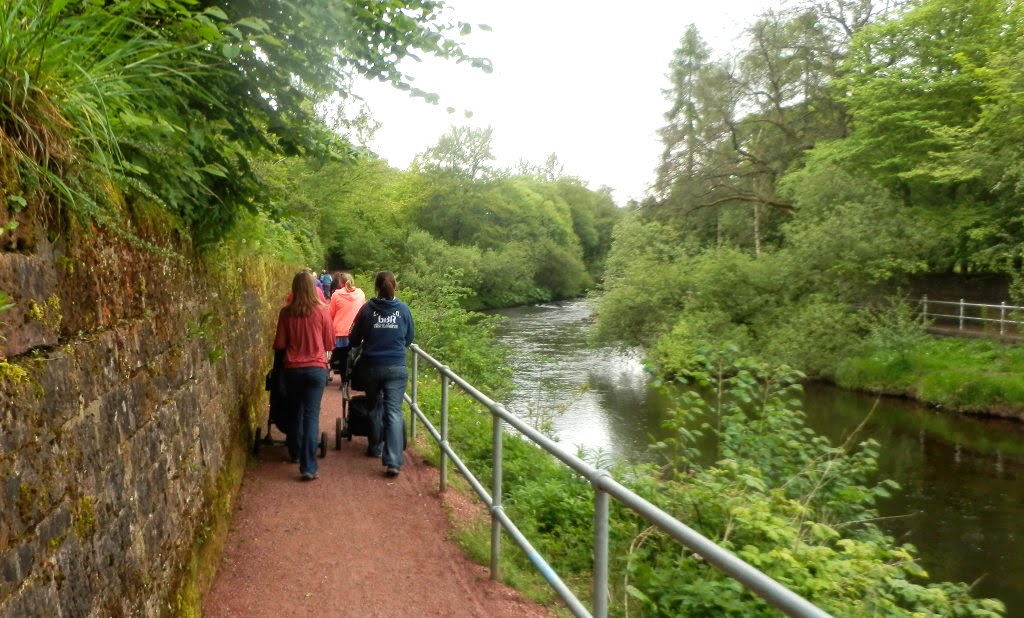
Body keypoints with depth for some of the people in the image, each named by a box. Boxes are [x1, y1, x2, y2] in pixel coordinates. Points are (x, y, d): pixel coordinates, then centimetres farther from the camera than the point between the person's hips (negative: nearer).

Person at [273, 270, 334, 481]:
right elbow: (330, 344, 2)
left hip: (292, 368, 2)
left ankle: (294, 454, 38)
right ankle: (308, 467, -7)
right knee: (311, 416, -1)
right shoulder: (321, 311, -6)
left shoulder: (286, 312, -4)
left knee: (295, 413, 20)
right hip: (316, 368, -2)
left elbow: (279, 344, 1)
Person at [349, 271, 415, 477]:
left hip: (371, 366, 1)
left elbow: (354, 340, 5)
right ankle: (393, 461, -13)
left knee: (373, 407, 22)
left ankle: (375, 447, 36)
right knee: (394, 412, -3)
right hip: (396, 368, -1)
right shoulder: (403, 309, -2)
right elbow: (410, 338, 10)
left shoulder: (367, 309, -4)